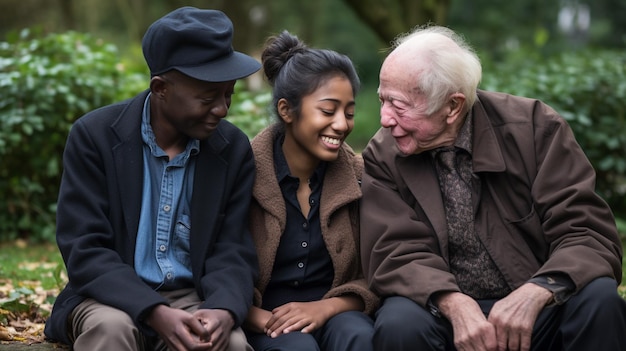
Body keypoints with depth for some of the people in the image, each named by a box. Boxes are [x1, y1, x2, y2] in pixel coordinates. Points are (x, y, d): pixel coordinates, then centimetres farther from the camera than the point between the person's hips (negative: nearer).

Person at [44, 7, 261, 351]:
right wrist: (156, 313, -29)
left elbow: (233, 251, -2)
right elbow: (84, 250, -14)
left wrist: (223, 310, -26)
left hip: (193, 298, 2)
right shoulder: (95, 135, -10)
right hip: (112, 297, -1)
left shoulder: (235, 149, -1)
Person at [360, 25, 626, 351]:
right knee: (399, 323, -30)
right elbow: (397, 254, -9)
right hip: (447, 314, 1)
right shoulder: (383, 157, -3)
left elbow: (590, 235, -11)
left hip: (535, 311, 0)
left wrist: (534, 293, -31)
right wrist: (454, 304, -30)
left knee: (598, 297, -29)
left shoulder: (534, 126, -7)